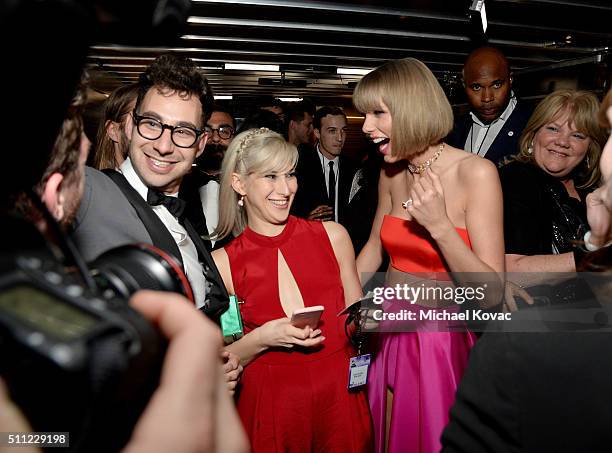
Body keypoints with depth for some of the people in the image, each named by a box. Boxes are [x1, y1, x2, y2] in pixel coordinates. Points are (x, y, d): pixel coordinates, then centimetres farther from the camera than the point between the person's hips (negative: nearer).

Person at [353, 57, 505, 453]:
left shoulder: (476, 173, -18)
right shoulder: (391, 173, -1)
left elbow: (492, 293, -19)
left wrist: (440, 226, -29)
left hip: (443, 342, -5)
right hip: (390, 338, 5)